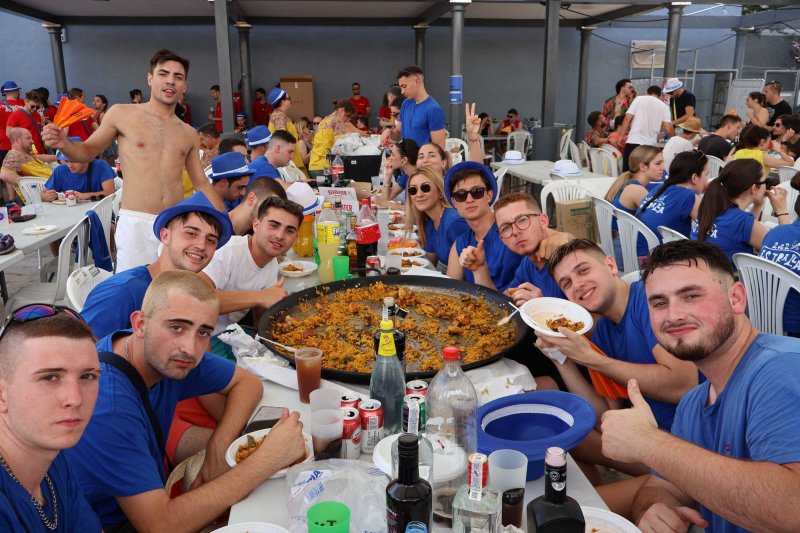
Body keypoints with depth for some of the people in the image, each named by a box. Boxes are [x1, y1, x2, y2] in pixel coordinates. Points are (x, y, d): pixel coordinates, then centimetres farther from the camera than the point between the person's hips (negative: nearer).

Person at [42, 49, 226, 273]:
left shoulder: (188, 134, 14)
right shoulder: (121, 114, 5)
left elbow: (201, 184, 19)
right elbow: (88, 151, 13)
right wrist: (64, 144, -8)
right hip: (135, 223, -3)